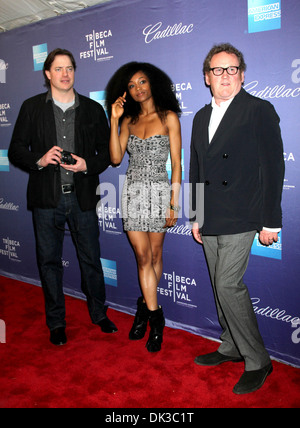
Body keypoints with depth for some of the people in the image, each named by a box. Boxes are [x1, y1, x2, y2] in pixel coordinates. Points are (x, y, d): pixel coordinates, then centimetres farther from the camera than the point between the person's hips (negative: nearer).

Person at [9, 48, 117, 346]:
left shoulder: (93, 109, 8)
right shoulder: (32, 108, 7)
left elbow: (106, 151, 8)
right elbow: (15, 151, 5)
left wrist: (87, 165, -11)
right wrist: (39, 160, -14)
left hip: (82, 197, 0)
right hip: (47, 198, 0)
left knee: (91, 259, 8)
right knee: (49, 261, 8)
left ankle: (99, 313, 29)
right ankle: (56, 322, 25)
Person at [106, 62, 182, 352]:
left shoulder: (168, 117, 1)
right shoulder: (128, 121, 11)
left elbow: (176, 163, -3)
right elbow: (115, 158, 0)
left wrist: (174, 203, -9)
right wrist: (114, 121, -4)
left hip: (159, 191, -2)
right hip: (133, 192, 3)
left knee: (155, 255, 6)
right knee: (143, 256, 0)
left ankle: (144, 306, 27)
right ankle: (155, 318, 10)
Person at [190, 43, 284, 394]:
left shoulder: (259, 111, -4)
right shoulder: (201, 117, 15)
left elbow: (273, 168, -8)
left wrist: (270, 222, -11)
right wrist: (196, 217, 15)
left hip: (240, 219, -6)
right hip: (210, 221, 7)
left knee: (228, 285, -10)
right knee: (221, 287, 14)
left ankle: (257, 361, 9)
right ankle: (232, 348, 32)